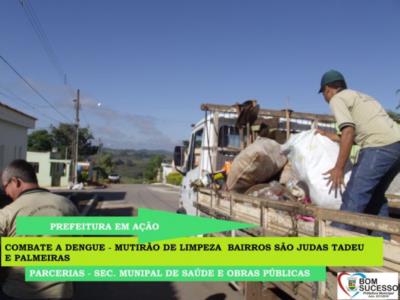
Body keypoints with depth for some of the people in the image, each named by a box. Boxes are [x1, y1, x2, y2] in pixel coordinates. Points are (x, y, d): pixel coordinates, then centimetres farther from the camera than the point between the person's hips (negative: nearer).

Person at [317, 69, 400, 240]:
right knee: (376, 195, 20)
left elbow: (349, 132, -11)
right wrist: (333, 137, 34)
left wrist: (338, 168, -8)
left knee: (354, 197, -7)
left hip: (381, 147, -9)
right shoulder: (360, 97, 30)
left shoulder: (337, 99, 4)